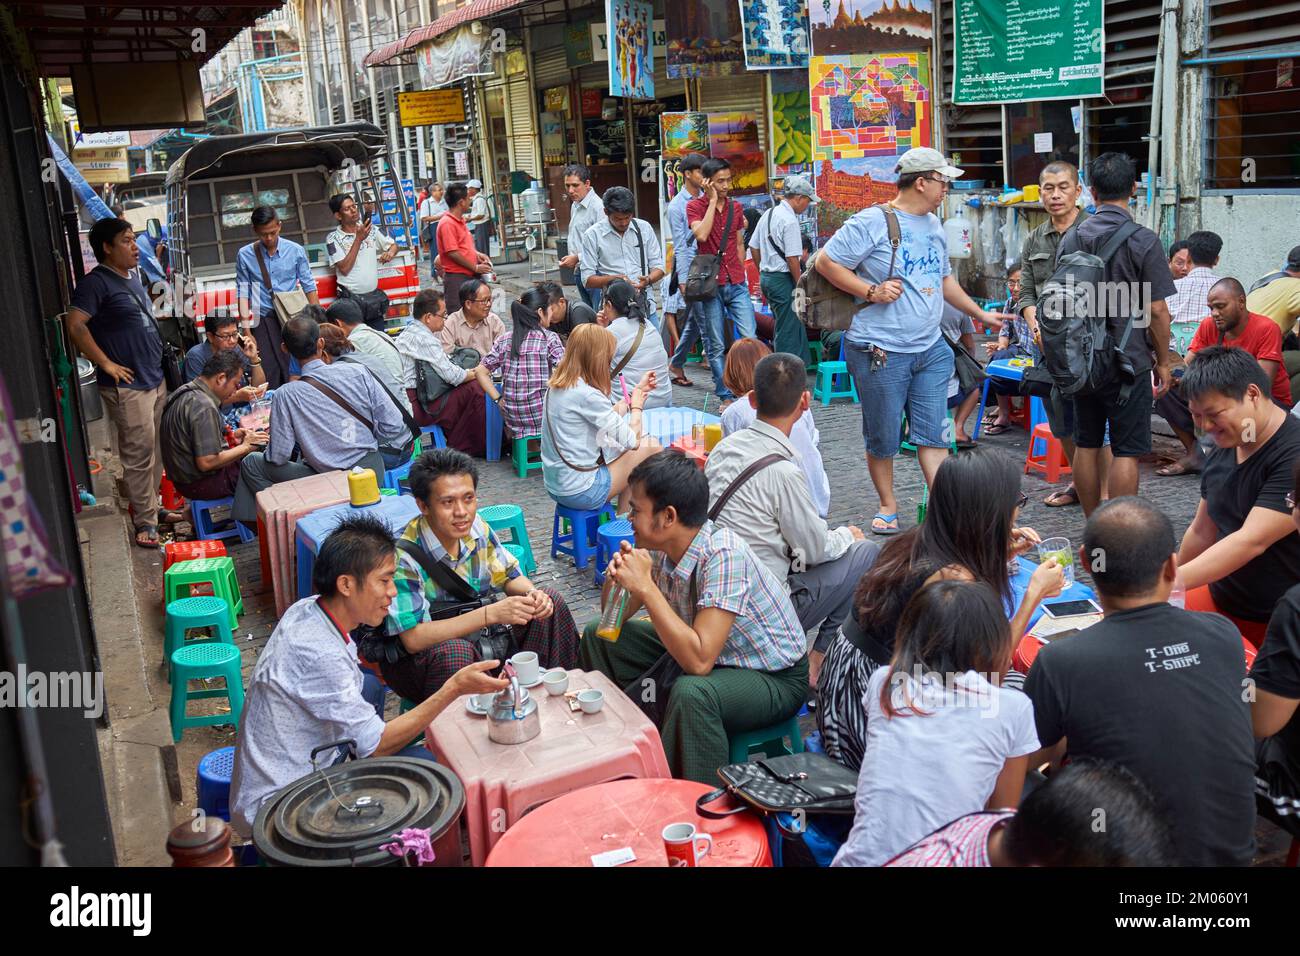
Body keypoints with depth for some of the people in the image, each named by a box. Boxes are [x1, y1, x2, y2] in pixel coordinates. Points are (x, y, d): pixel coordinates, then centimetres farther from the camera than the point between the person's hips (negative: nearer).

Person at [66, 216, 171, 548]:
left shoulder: (132, 277, 15)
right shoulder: (96, 282, -13)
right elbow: (75, 326, -23)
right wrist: (107, 364, -19)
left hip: (155, 379, 9)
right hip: (127, 385, -9)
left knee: (156, 450, 15)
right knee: (139, 454, -4)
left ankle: (152, 505, 28)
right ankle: (145, 521, 5)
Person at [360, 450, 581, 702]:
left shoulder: (476, 528, -9)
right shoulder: (403, 556, -29)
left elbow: (509, 576, 7)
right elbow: (413, 638, -32)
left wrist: (532, 594, -19)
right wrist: (491, 613, -37)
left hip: (475, 632, 7)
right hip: (414, 654, -7)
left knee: (551, 600, -2)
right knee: (455, 652, -39)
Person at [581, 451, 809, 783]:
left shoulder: (723, 555, -32)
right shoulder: (660, 547, -9)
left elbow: (699, 660, -38)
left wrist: (644, 585, -34)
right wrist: (616, 577, -18)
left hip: (775, 679, -8)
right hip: (707, 653, 8)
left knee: (691, 693, -39)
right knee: (597, 637, 8)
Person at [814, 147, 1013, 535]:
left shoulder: (934, 225, 15)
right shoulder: (873, 222, -10)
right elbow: (826, 262, -10)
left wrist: (980, 314, 26)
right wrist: (871, 291, -17)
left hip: (930, 349, 6)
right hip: (881, 352, -6)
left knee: (934, 433, 3)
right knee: (883, 438, 6)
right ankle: (887, 506, 22)